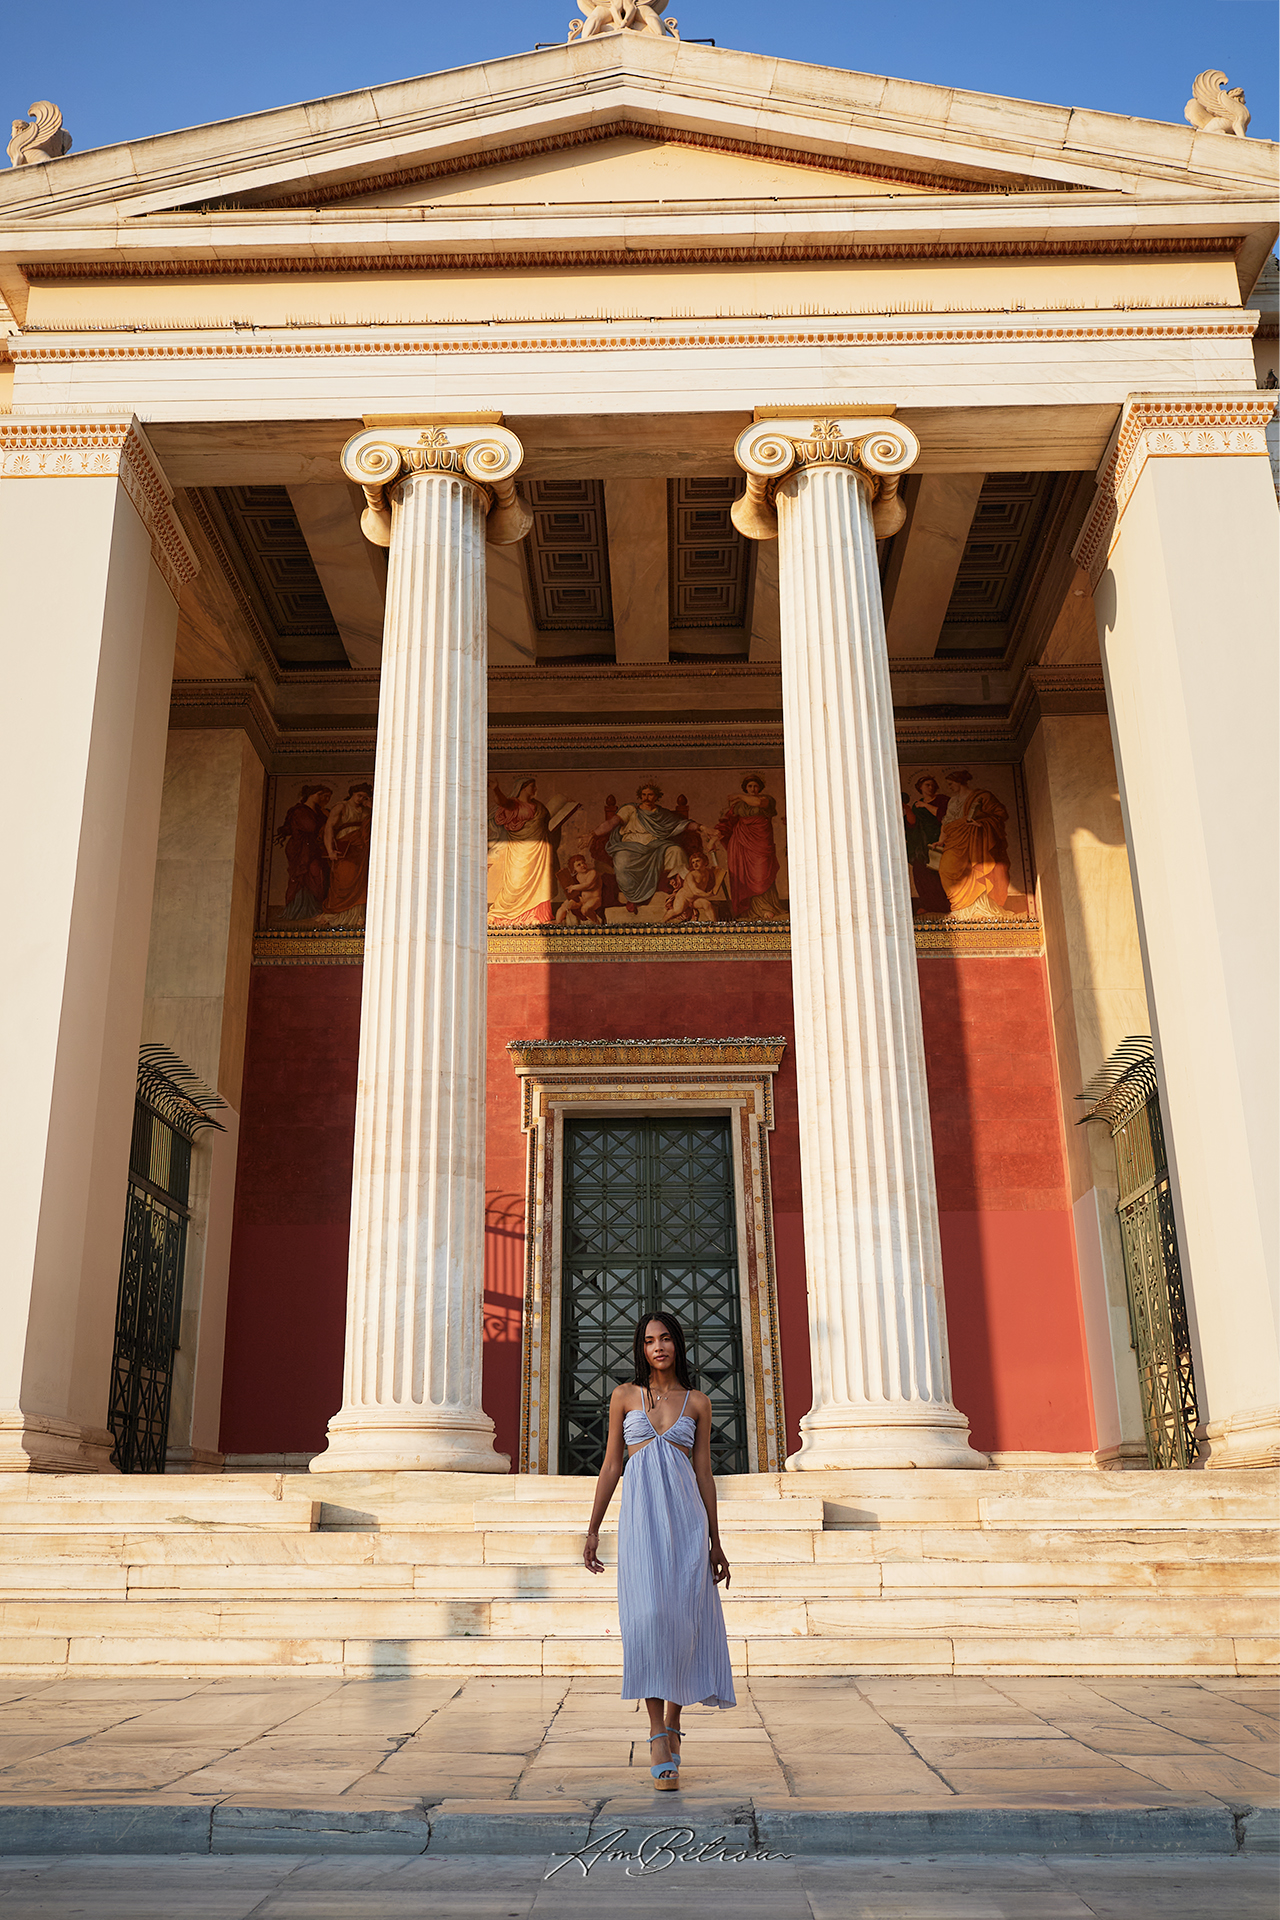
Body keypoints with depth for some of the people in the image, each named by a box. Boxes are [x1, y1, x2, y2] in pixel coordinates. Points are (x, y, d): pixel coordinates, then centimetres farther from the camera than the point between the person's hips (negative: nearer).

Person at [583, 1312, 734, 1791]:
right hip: (640, 1512, -1)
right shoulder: (624, 1396, 9)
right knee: (648, 1614, -11)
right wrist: (593, 1529, 7)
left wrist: (714, 1540, 11)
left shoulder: (697, 1403, 10)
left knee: (683, 1617, -1)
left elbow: (703, 1472, 12)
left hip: (686, 1514, 1)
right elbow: (610, 1465, 11)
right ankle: (658, 1734, -6)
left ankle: (673, 1721, 17)